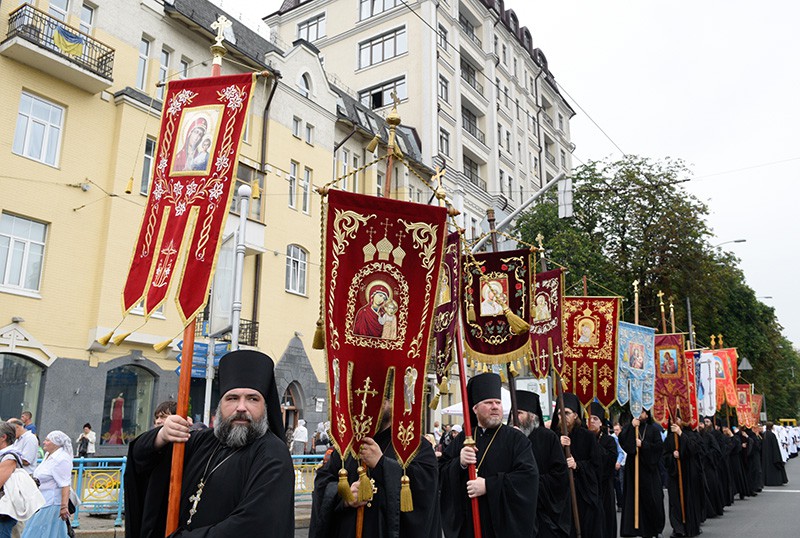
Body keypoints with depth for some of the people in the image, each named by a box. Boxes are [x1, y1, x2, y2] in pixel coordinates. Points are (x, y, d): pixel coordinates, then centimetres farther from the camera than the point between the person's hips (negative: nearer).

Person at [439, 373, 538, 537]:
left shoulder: (516, 438, -5)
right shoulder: (462, 439, 6)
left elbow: (529, 476, -16)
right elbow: (440, 472, 4)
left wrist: (489, 485, -21)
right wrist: (459, 464, -16)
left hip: (506, 524, -3)